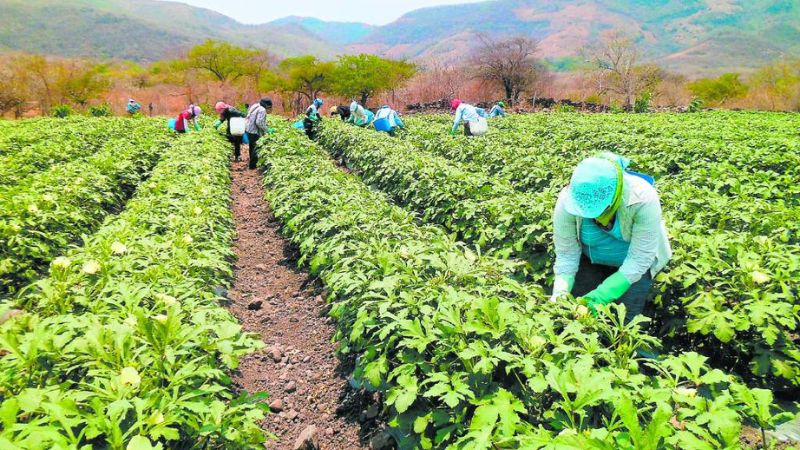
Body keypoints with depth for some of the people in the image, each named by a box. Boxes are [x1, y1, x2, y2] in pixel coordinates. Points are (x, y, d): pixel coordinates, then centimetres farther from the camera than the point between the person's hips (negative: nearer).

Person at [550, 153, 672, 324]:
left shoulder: (643, 199, -36)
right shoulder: (567, 201, -31)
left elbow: (638, 259, -30)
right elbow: (566, 254, -22)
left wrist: (604, 294, -38)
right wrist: (560, 293, -37)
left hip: (631, 260, -1)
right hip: (590, 259, 2)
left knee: (626, 317, -10)